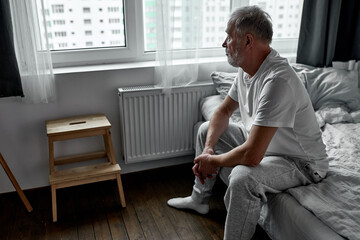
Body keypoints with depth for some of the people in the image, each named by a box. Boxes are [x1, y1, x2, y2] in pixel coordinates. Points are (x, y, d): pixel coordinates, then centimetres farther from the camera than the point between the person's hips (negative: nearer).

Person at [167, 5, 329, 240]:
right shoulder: (247, 69, -5)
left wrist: (212, 161, -18)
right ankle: (200, 199, 28)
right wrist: (208, 150, -8)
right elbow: (224, 111, 8)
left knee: (243, 176, -38)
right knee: (206, 129, 12)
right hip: (261, 143, 9)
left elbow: (251, 156, -38)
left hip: (300, 162, -9)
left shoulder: (277, 80, -35)